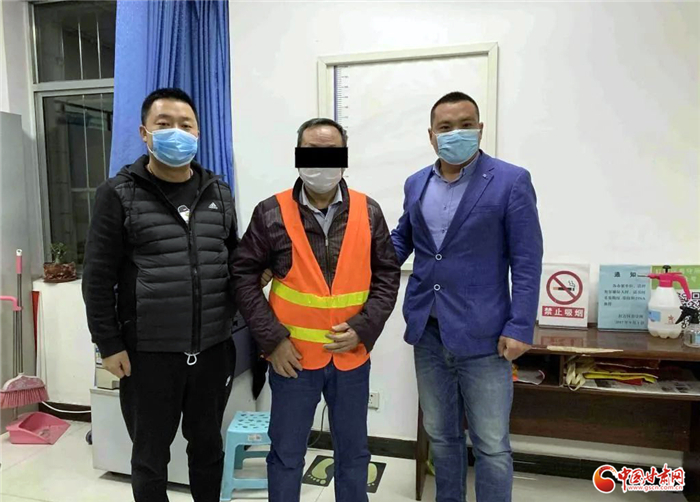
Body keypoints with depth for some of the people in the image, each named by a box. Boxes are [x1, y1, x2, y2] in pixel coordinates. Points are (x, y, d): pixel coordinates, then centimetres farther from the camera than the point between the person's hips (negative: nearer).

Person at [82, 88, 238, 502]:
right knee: (151, 455, 15)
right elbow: (98, 277, -5)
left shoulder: (219, 193, 6)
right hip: (148, 353, -3)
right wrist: (109, 344, -7)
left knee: (208, 445, 20)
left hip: (213, 349, 3)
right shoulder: (119, 195, -5)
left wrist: (229, 317, 5)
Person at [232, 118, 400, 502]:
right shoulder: (271, 213, -7)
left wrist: (364, 328, -10)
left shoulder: (368, 212, -2)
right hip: (293, 356, -1)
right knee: (286, 453, 16)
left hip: (352, 356, 2)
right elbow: (244, 276, -3)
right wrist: (271, 339, -9)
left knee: (353, 452, 19)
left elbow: (387, 275, 2)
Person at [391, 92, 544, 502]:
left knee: (492, 446, 7)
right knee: (441, 436, 19)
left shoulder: (511, 181, -7)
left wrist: (520, 327, -14)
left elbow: (527, 261, -9)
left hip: (482, 334, -4)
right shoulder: (416, 184, 8)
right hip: (427, 332, 5)